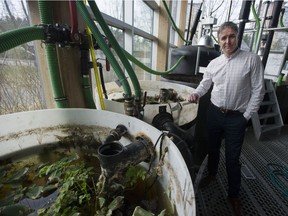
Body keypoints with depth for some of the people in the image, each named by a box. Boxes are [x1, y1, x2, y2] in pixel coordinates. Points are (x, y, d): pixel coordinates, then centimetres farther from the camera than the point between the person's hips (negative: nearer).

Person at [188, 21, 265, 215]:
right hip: (214, 113, 4)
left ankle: (234, 194, 30)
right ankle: (211, 174, 47)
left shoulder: (252, 60, -9)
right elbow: (204, 84, 12)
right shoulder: (214, 63, 2)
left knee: (233, 158, 7)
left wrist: (246, 116, -9)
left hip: (236, 118, -3)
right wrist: (196, 94, -10)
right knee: (213, 148, 20)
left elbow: (258, 92, -8)